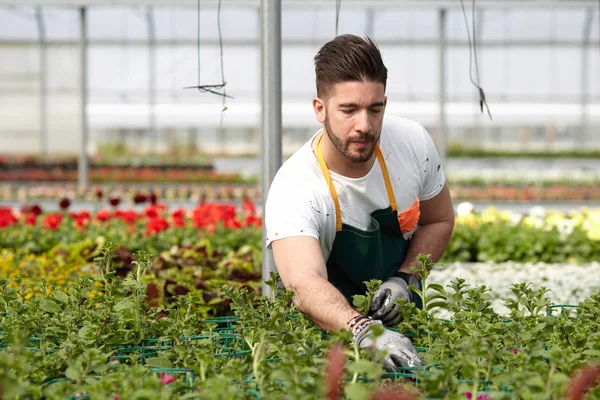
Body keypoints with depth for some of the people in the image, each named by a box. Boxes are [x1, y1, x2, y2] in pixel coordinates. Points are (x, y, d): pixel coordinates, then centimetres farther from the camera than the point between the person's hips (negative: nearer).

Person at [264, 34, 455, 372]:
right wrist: (364, 331, -60)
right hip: (325, 327, -2)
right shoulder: (294, 190, -27)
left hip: (398, 317, 2)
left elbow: (440, 221, 6)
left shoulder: (413, 142, -12)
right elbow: (305, 285, -43)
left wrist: (405, 278, -10)